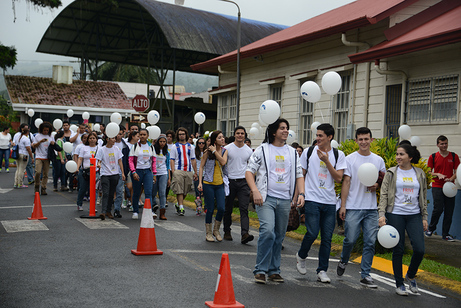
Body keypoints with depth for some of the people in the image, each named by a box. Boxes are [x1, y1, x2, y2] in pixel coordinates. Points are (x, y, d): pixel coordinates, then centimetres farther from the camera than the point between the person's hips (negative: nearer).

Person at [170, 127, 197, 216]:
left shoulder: (191, 147, 15)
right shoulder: (175, 146, 7)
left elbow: (193, 160, 15)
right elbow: (172, 160, 2)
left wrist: (195, 172, 9)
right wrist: (173, 172, -10)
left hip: (189, 172, 3)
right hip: (178, 171, -3)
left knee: (185, 191, 6)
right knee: (179, 190, -10)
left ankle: (178, 204, 26)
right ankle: (181, 208, -8)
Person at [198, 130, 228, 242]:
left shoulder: (224, 151, 7)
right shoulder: (208, 151, -2)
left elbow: (223, 162, -12)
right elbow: (201, 167, 0)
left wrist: (215, 151, -11)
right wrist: (200, 182, -6)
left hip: (220, 184, 3)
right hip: (208, 183, -3)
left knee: (221, 208, -6)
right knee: (210, 209, 2)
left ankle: (216, 230, 18)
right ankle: (208, 233, 17)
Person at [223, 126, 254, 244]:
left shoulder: (249, 150, 8)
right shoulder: (227, 148, 0)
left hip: (243, 182, 1)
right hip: (230, 181, -1)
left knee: (244, 208, -9)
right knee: (228, 208, 8)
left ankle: (245, 234, -16)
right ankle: (227, 232, 23)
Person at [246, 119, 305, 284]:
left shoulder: (292, 152, 15)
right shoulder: (262, 150, 2)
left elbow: (299, 175, 17)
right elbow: (249, 171, -1)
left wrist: (301, 193, 1)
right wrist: (255, 191, -14)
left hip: (285, 200, 5)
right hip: (266, 198, -4)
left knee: (279, 236, 9)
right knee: (267, 232, -19)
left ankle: (274, 270, 22)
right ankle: (260, 270, -6)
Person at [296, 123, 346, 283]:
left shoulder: (338, 155, 6)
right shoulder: (308, 152, 5)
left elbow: (338, 178, -3)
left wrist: (326, 160, -11)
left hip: (330, 202, 2)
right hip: (312, 200, -2)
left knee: (327, 237, 3)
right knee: (312, 233, -11)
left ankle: (322, 271, 14)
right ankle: (301, 256, 19)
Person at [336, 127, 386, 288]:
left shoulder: (378, 160, 10)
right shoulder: (350, 159, 0)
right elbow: (346, 182, -3)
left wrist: (377, 185, -4)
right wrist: (343, 205, -7)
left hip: (371, 208, 3)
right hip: (353, 207, -3)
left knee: (370, 242, 1)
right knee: (350, 239, -4)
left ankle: (365, 275, 11)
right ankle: (343, 261, 27)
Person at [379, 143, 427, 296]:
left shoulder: (420, 174, 8)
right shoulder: (391, 173, 1)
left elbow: (423, 197, 13)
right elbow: (384, 195, -2)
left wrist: (424, 217, 8)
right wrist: (382, 214, -13)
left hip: (414, 215, 2)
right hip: (395, 215, -2)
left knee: (419, 249, -7)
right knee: (398, 250, 1)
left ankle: (410, 275, 21)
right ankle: (399, 284, 17)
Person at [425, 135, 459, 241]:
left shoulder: (454, 156, 8)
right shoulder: (433, 157, 4)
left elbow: (457, 172, 8)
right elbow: (429, 172, 7)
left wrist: (451, 179, -11)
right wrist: (438, 174, -12)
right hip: (437, 186, -2)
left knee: (449, 211, 0)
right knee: (438, 208, -12)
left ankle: (446, 234, 11)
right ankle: (431, 228, 11)